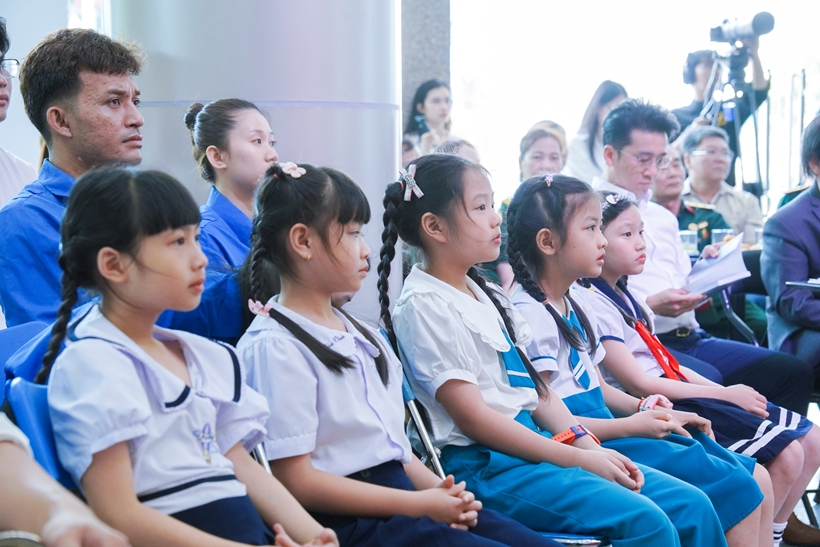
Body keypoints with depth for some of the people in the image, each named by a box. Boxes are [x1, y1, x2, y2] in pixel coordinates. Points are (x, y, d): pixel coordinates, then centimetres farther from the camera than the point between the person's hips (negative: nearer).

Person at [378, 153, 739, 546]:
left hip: (536, 444, 9)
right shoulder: (423, 306, -10)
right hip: (484, 465, -9)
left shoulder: (487, 296, 17)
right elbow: (473, 417, -15)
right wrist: (578, 458, -15)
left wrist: (592, 448, 0)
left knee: (691, 505, -1)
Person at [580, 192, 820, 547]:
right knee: (785, 455, -19)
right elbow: (640, 385, -18)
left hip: (679, 391, 9)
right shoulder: (593, 305, -16)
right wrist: (724, 395, -13)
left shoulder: (624, 295, 13)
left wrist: (723, 390, 3)